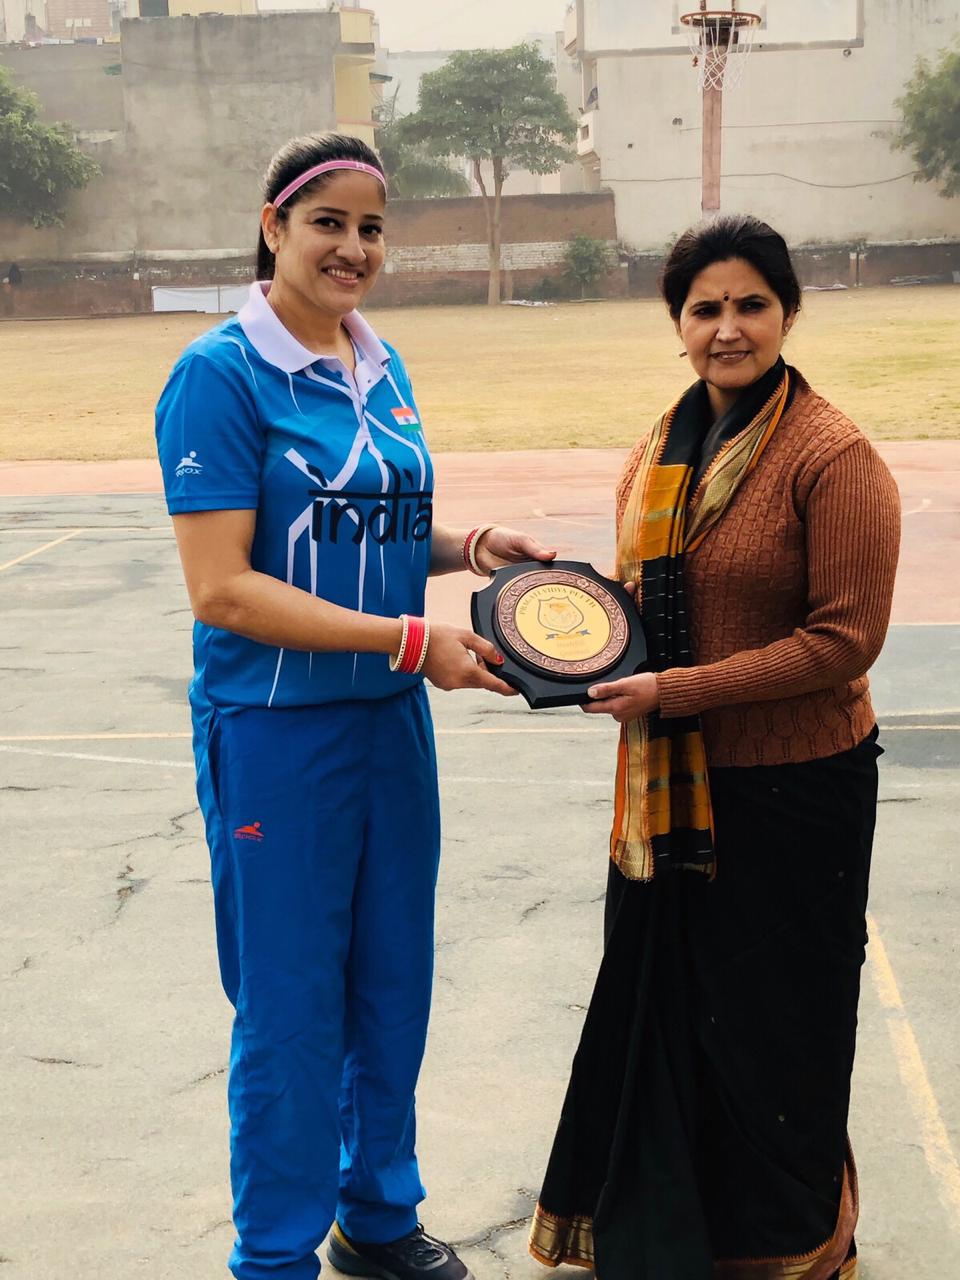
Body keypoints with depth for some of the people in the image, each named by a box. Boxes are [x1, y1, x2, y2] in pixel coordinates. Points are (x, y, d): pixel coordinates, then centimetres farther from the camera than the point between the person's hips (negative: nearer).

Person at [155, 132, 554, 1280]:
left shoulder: (382, 369, 8)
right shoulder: (220, 375, -14)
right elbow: (222, 588, -20)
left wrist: (462, 547, -2)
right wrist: (414, 640, -23)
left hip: (391, 719, 7)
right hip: (275, 729, -7)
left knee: (394, 987, 18)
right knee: (292, 1008, 6)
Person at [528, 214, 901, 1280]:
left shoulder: (832, 456, -15)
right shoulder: (660, 451, 7)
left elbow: (844, 640, -18)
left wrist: (673, 690, -21)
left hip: (791, 790, -6)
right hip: (670, 786, 7)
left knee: (769, 1025, 10)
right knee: (659, 1003, 17)